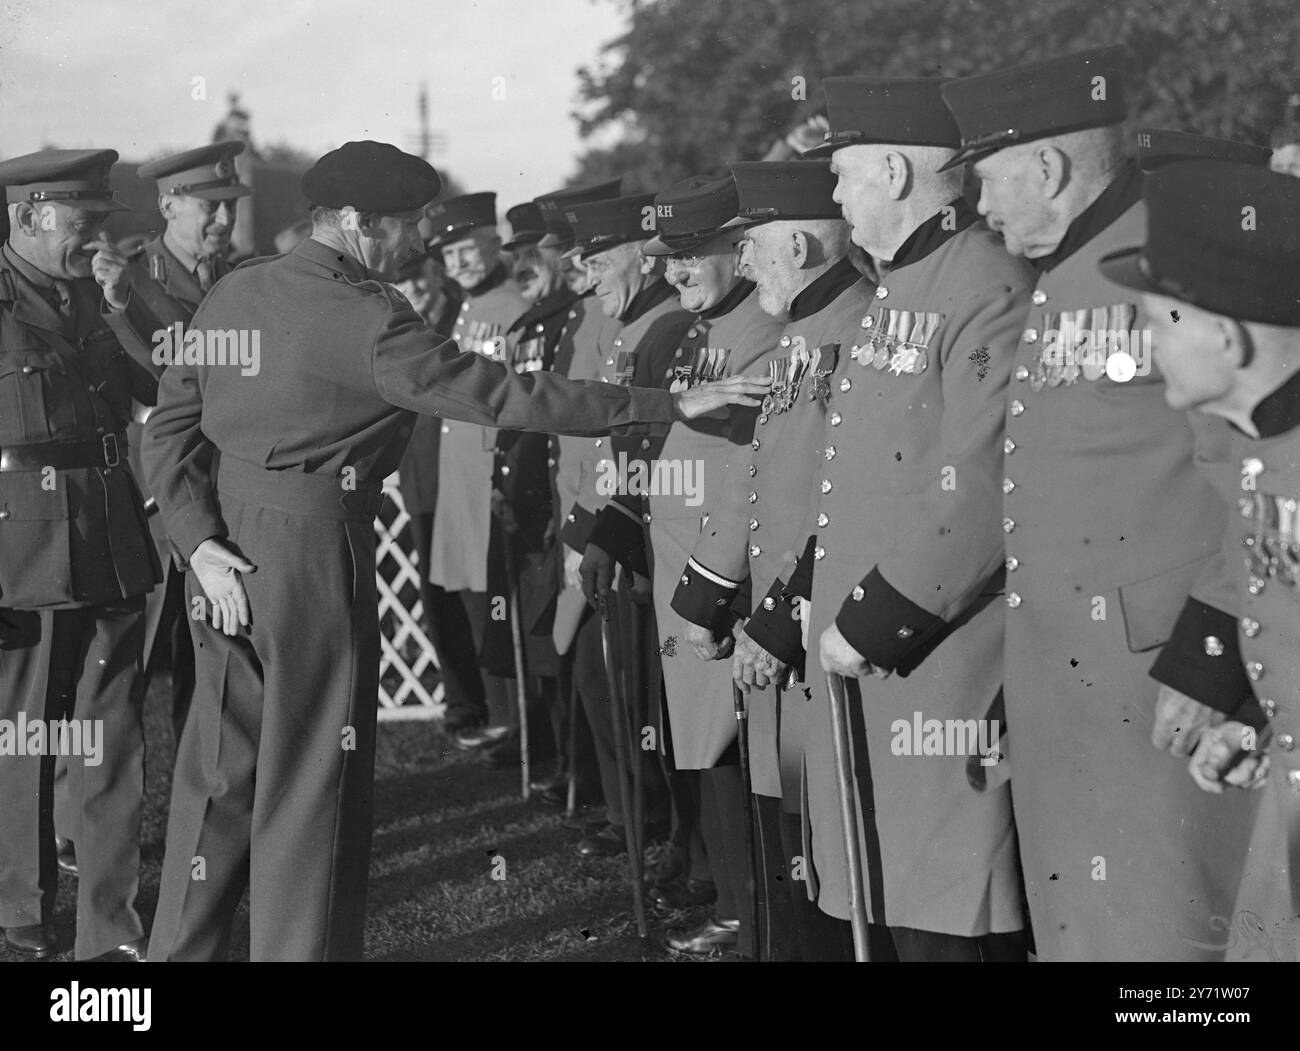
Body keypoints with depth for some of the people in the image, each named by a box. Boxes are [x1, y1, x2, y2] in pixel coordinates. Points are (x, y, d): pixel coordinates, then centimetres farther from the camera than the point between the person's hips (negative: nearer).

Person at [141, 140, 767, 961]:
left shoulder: (233, 293, 7)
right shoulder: (361, 318, -17)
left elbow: (172, 426, 6)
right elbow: (500, 396, -19)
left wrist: (198, 541, -1)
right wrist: (672, 405, -18)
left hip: (228, 550, 8)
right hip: (312, 553, -8)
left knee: (220, 771, 16)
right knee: (311, 781, 2)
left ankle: (182, 944, 26)